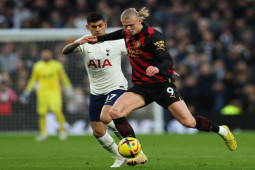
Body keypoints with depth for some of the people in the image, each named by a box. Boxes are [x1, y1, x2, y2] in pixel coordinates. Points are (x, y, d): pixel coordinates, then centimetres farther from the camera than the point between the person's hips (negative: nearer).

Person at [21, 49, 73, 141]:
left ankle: (62, 130, -3)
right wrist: (26, 93, 17)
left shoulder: (57, 65, 2)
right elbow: (33, 80, 17)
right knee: (42, 113, -1)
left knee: (57, 110, -18)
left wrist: (68, 90, 9)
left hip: (55, 91, -2)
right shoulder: (37, 66, 6)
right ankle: (43, 133, 15)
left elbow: (64, 78, 11)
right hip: (42, 92, 2)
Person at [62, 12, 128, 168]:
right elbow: (65, 51, -18)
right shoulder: (85, 42, -2)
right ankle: (120, 157, 27)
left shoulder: (117, 42, -8)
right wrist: (78, 43, -38)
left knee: (105, 117, -30)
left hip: (116, 87, -5)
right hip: (96, 91, 5)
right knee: (98, 132, 5)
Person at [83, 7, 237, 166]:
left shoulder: (152, 36, -17)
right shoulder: (128, 33, 3)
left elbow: (168, 61, -27)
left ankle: (222, 130, 21)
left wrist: (158, 68, -48)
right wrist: (98, 39, 26)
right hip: (141, 87, 6)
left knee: (188, 122, -10)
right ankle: (138, 154, -16)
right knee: (115, 112, -19)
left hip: (162, 84, -6)